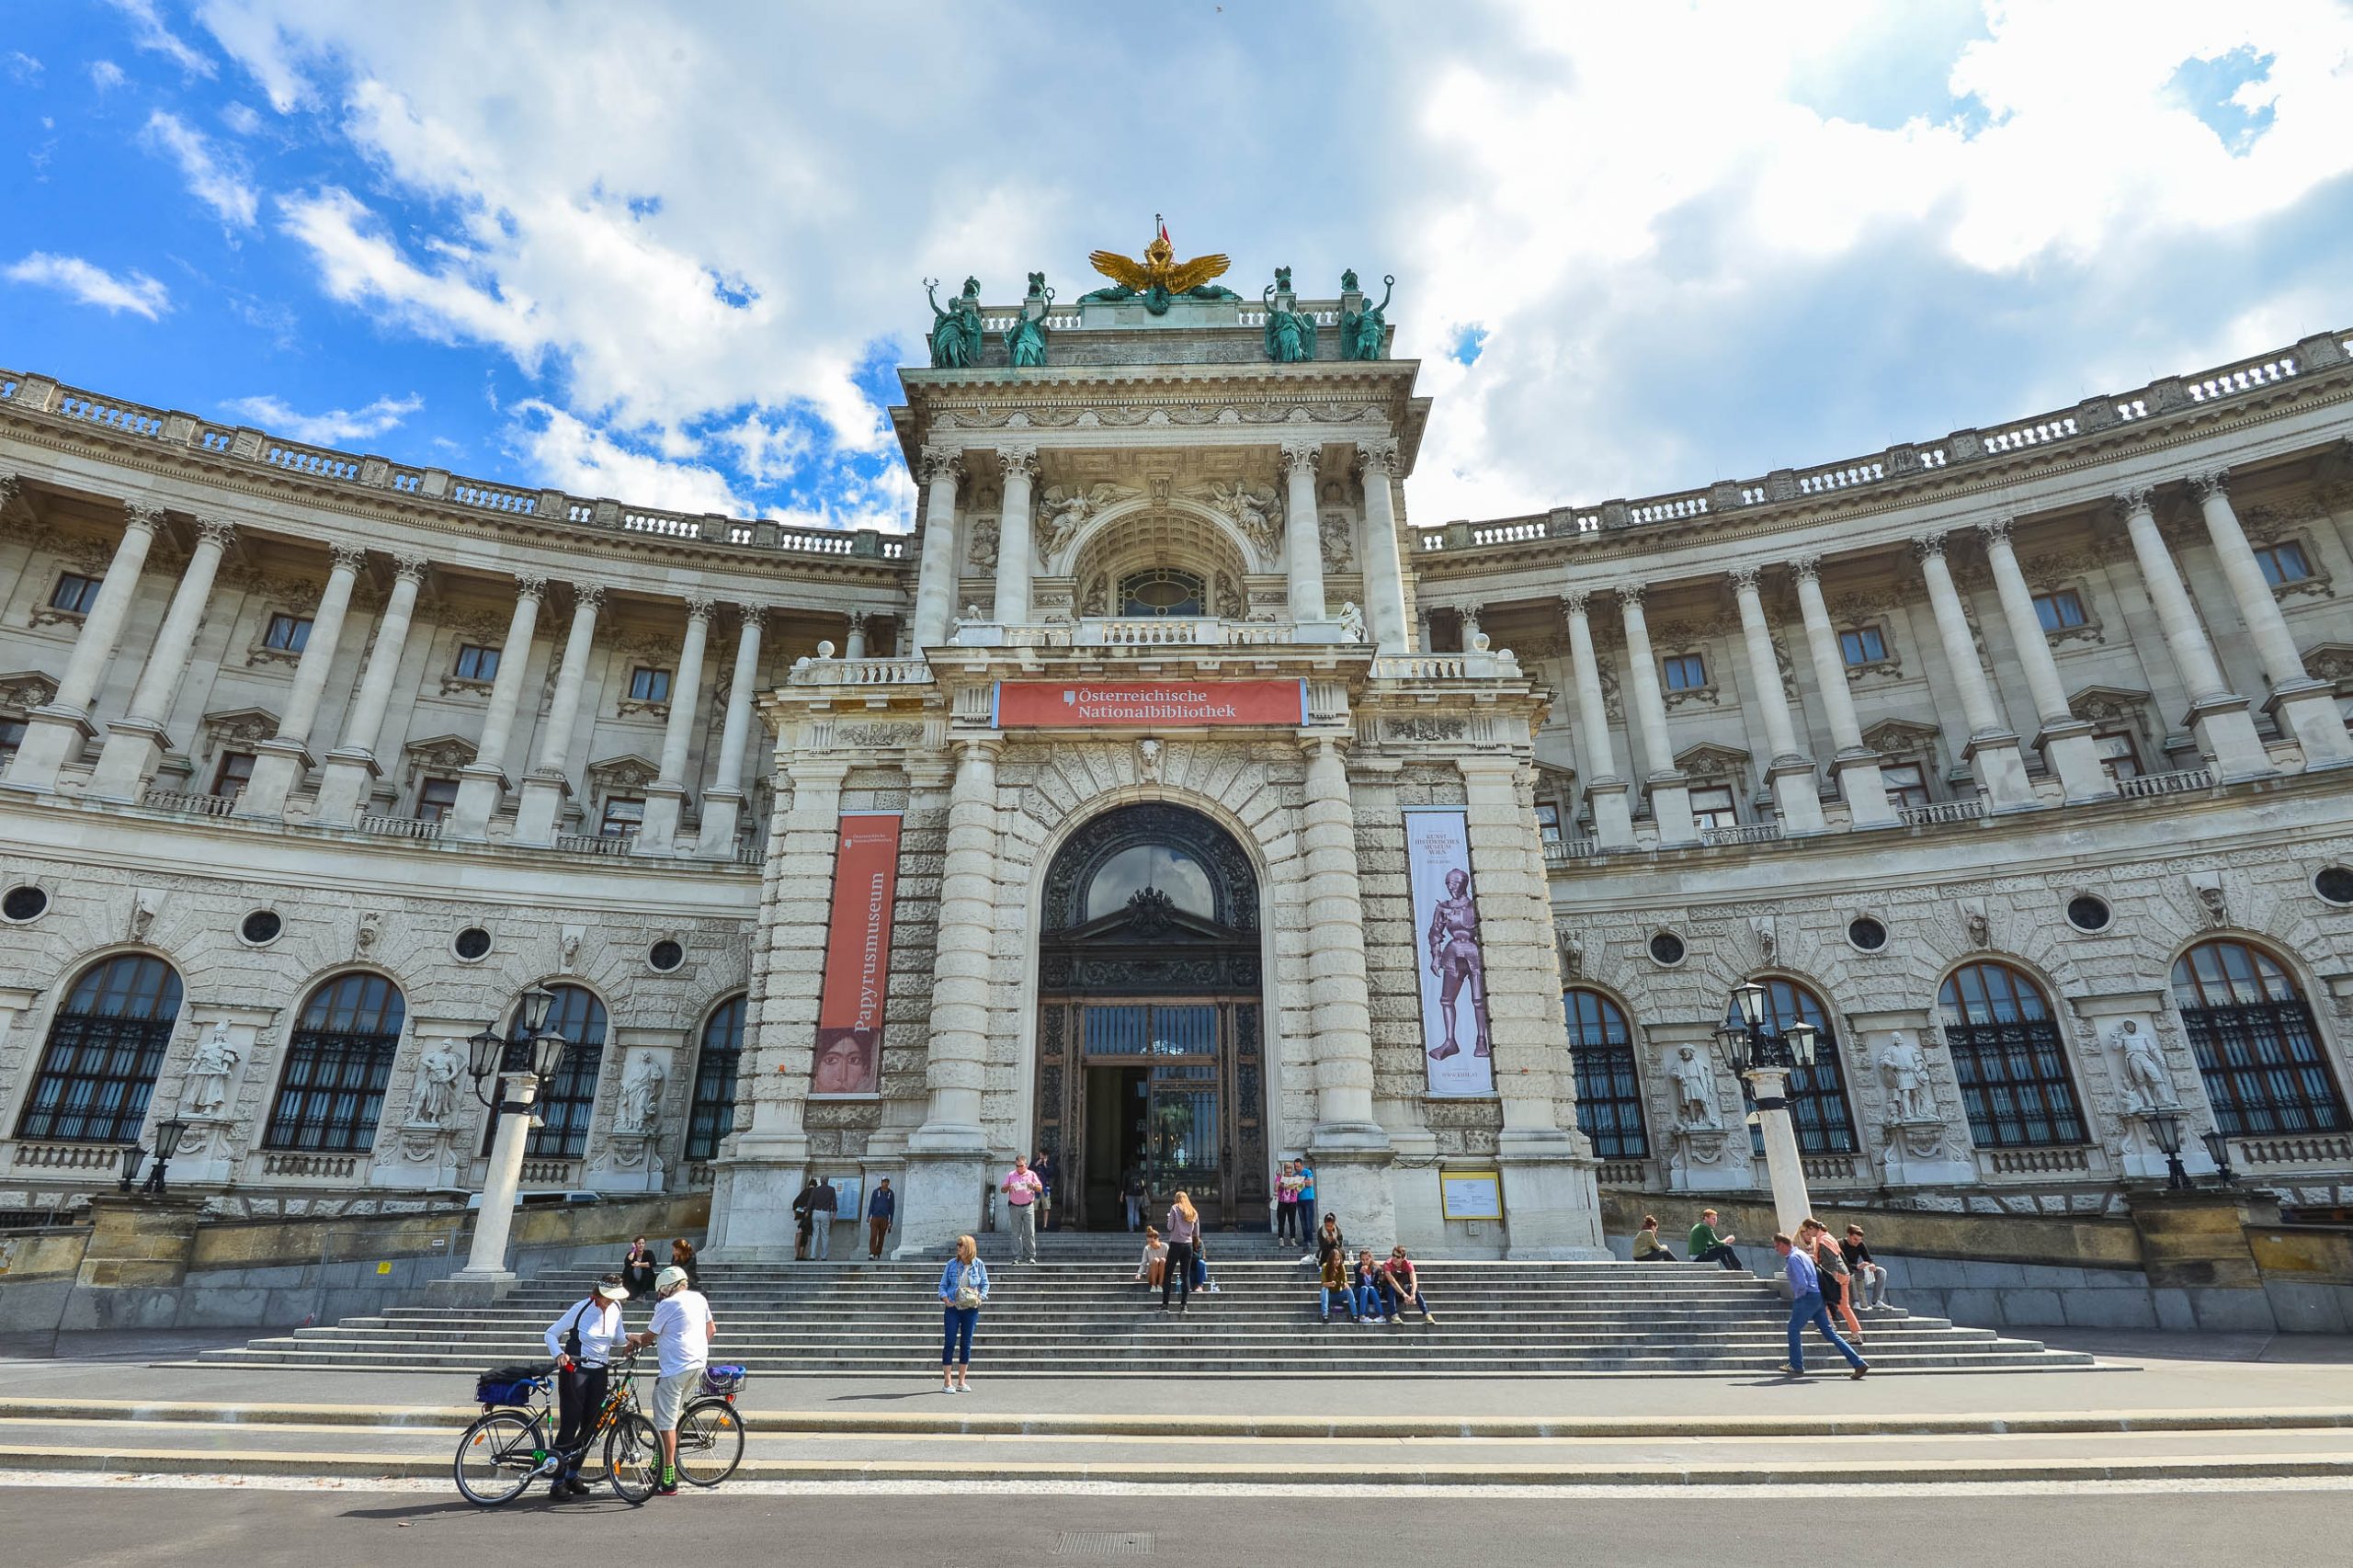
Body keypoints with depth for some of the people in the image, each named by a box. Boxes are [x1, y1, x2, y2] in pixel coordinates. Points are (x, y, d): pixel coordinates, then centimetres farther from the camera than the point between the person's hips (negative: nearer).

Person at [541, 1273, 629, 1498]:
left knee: (592, 1425, 6)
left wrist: (629, 1337, -9)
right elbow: (551, 1334, -9)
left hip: (599, 1371, 5)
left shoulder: (615, 1309, 1)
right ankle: (557, 1481, 5)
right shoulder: (580, 1309, -15)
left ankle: (572, 1475, 23)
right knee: (570, 1424, -6)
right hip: (575, 1369, -5)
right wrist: (559, 1355, -26)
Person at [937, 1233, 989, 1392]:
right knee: (949, 1343, -3)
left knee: (966, 1344, 7)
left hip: (971, 1309, 1)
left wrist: (980, 1298, -9)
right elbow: (943, 1285, 5)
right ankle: (947, 1382, 5)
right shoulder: (952, 1264, 0)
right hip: (952, 1309, -1)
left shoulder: (979, 1265, 0)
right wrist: (945, 1299, -12)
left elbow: (985, 1285, 7)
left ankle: (961, 1382, 17)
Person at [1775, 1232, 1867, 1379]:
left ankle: (1797, 1367, 7)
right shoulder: (1801, 1253, 17)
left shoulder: (1794, 1258, -14)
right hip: (1817, 1297, 10)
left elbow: (1801, 1283, -22)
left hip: (1807, 1297, -10)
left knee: (1794, 1329, 1)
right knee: (1829, 1332, 9)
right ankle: (1859, 1363, 6)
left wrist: (1797, 1299, -6)